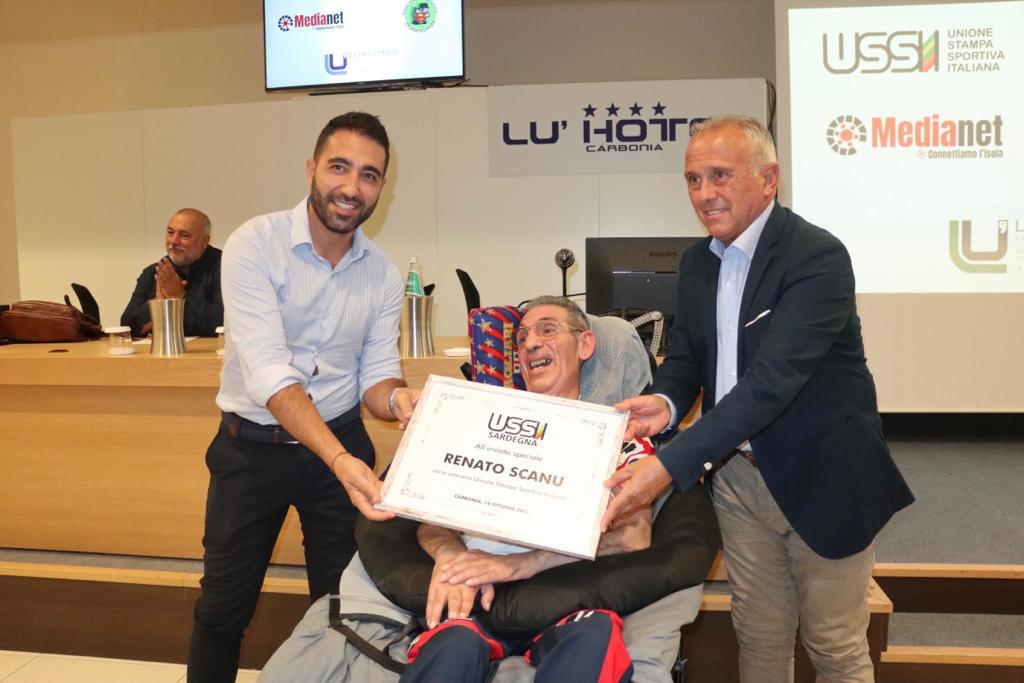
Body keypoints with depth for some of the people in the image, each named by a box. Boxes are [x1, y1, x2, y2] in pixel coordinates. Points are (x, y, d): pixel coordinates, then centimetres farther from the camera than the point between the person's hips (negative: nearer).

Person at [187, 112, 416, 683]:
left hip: (343, 443, 3)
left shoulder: (384, 275, -4)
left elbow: (375, 374, -3)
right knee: (224, 604, 10)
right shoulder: (256, 245, -17)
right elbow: (269, 371, -27)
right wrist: (339, 459, -39)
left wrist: (396, 399, -28)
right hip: (253, 446, -3)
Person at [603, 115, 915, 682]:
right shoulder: (698, 260, 3)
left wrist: (670, 464, -37)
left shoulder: (817, 257, -20)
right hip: (738, 472, 6)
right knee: (758, 636, 18)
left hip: (821, 480, -5)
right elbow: (686, 354, 8)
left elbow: (773, 378, -30)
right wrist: (665, 401, -17)